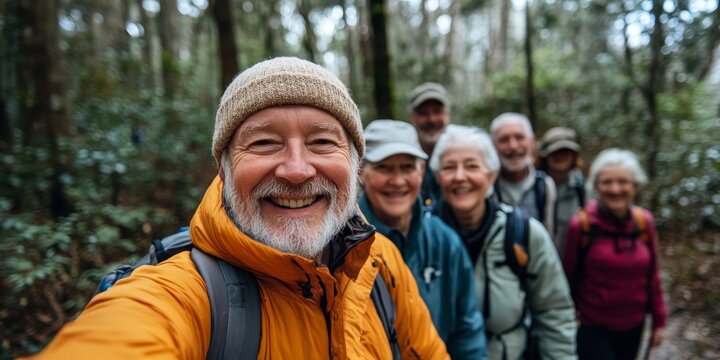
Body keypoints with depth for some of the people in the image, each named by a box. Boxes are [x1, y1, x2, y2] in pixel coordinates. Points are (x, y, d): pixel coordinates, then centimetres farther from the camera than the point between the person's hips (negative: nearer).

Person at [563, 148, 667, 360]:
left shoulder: (645, 222, -5)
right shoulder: (581, 225, -17)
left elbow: (651, 275, 4)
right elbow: (569, 278, -8)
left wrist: (658, 320, 8)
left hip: (632, 326, 4)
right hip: (592, 327, -4)